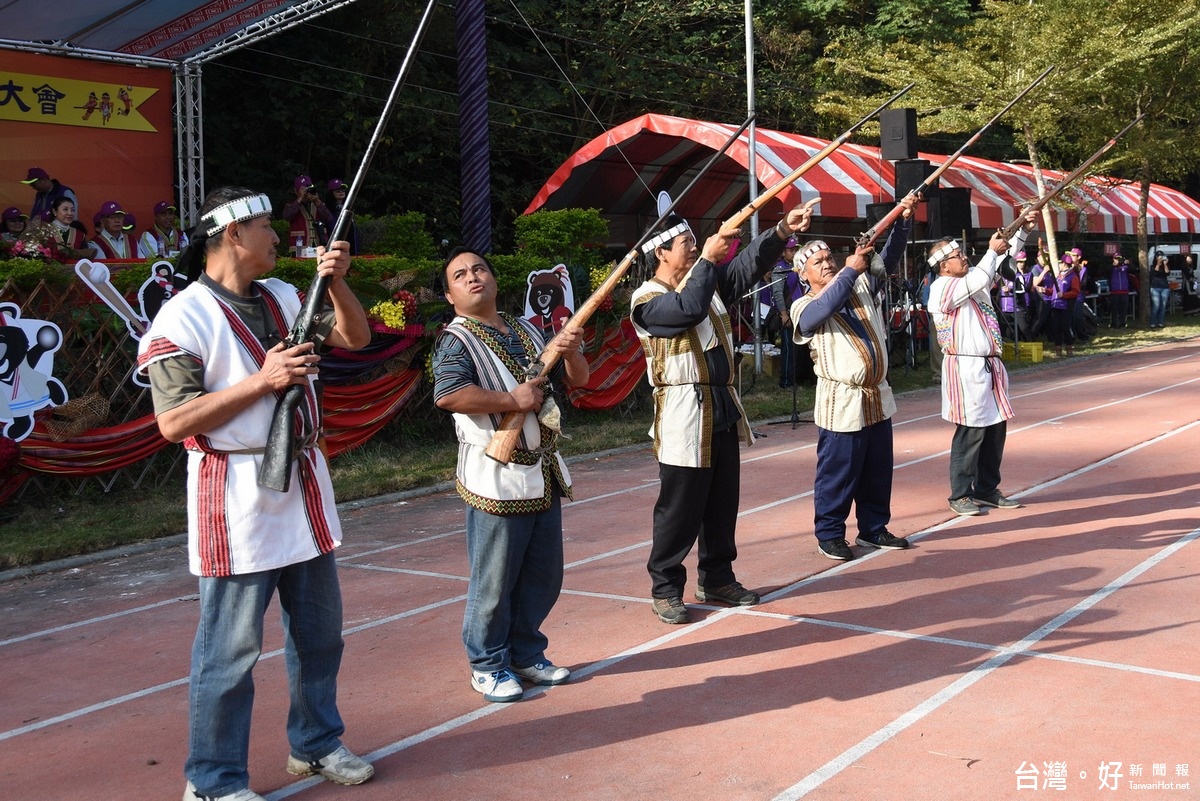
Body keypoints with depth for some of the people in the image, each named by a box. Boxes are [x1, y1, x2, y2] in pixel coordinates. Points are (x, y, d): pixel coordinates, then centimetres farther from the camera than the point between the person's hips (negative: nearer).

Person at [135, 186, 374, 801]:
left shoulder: (284, 298, 11)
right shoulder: (183, 318, -12)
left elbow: (355, 337, 13)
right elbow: (174, 422, -18)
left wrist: (335, 283, -4)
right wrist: (263, 380, -21)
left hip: (304, 485, 8)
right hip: (238, 500, -7)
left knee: (318, 631, 17)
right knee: (230, 648, 0)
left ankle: (315, 743, 35)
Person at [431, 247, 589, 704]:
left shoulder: (526, 331, 15)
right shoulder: (456, 341, -8)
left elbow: (576, 379, 17)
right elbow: (447, 395, -27)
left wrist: (570, 352, -5)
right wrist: (512, 400, -20)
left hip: (544, 474, 7)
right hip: (496, 481, -7)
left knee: (543, 576, 14)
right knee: (494, 581, 1)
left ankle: (526, 653, 31)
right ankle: (487, 665, 17)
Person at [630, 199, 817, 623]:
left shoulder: (706, 281, 13)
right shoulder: (647, 299, -11)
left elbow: (749, 264, 7)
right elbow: (689, 308, -28)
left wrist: (783, 230, -6)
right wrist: (707, 260, -19)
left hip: (723, 406, 8)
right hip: (684, 413, -8)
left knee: (723, 502, 14)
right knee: (680, 508, -3)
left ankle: (717, 579, 26)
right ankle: (665, 589, 8)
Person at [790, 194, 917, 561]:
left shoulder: (862, 286, 11)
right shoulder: (804, 307, -6)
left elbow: (889, 258, 6)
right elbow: (825, 308, -27)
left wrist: (903, 220, -8)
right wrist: (850, 270, -27)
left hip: (878, 397, 6)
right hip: (842, 403, -6)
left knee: (878, 470, 14)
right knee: (838, 475, -1)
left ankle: (873, 528, 28)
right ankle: (829, 535, 12)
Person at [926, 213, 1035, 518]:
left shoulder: (972, 277, 14)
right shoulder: (941, 288, -12)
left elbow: (1002, 260, 20)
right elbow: (978, 282, -25)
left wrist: (1022, 231, 7)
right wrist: (991, 250, -13)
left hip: (990, 365, 9)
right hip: (966, 367, -9)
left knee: (996, 428, 11)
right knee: (971, 432, -7)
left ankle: (986, 489, 21)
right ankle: (960, 494, 3)